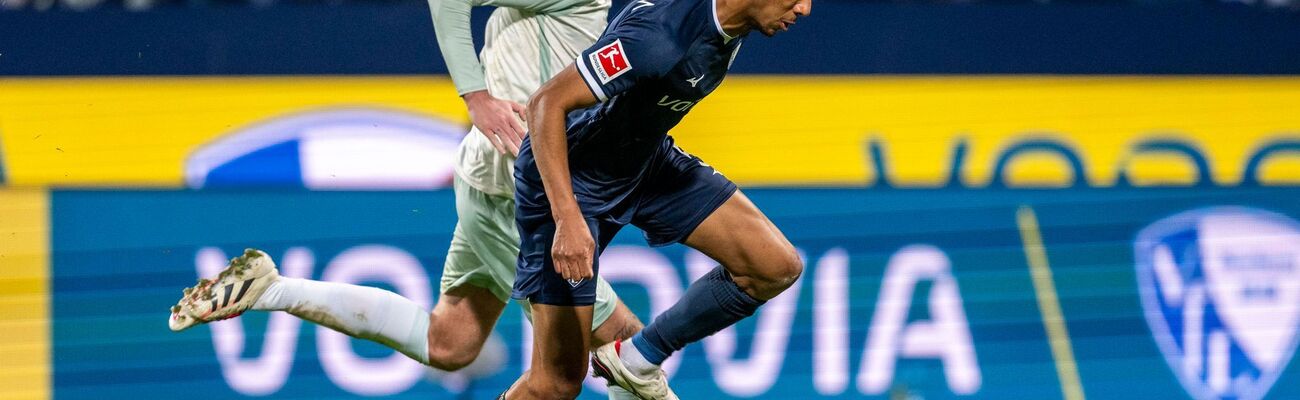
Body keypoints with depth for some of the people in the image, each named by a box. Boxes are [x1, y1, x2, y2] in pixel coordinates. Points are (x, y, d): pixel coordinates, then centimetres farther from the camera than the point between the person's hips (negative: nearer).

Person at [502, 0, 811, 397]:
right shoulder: (658, 35, -35)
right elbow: (547, 103, -33)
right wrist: (568, 219, -40)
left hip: (647, 160, 8)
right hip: (568, 176, -8)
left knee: (778, 266, -6)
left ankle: (637, 361, 10)